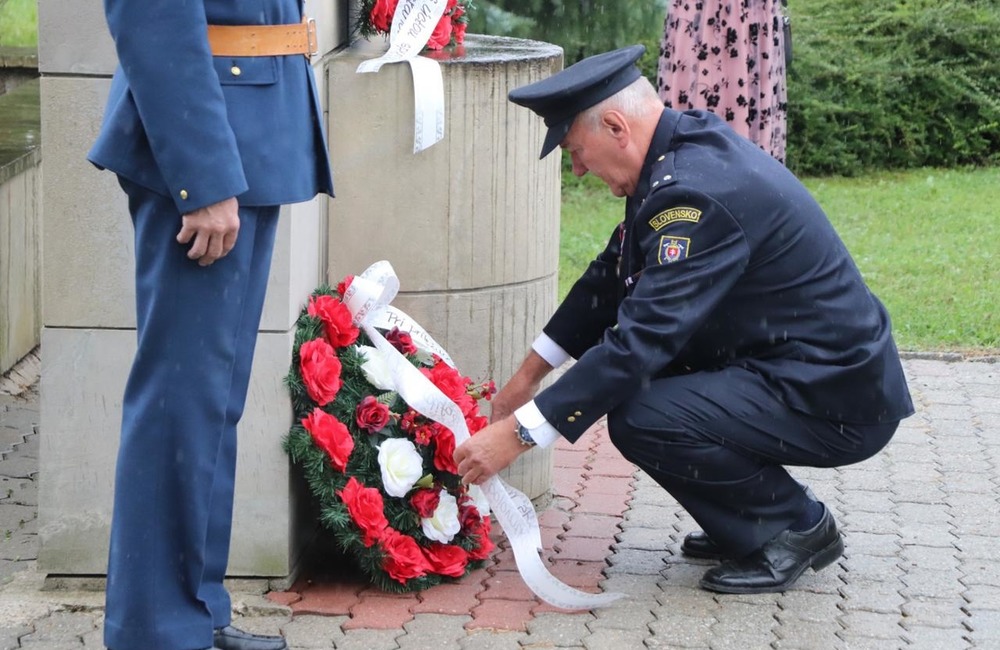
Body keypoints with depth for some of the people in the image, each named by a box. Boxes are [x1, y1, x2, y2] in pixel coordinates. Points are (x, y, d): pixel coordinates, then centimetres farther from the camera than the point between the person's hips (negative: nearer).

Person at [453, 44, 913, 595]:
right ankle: (745, 525, 17)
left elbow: (641, 340, -28)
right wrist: (530, 373, 19)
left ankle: (796, 526, -3)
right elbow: (614, 273, 17)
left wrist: (518, 432, -25)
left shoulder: (698, 193, -25)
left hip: (835, 402, -10)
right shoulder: (685, 143, 5)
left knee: (641, 418, -23)